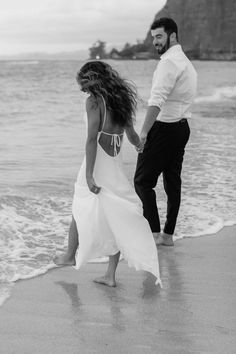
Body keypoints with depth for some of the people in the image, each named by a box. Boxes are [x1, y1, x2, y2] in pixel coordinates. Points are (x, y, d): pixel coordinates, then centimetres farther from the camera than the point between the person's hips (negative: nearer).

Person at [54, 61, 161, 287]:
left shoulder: (94, 101, -10)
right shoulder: (122, 99, 10)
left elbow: (92, 138, -19)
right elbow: (131, 135, 20)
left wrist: (89, 175, -22)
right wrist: (140, 145, 44)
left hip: (97, 163, -6)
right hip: (116, 165, 6)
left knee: (80, 212, 17)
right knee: (116, 218, 9)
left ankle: (70, 256, 36)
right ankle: (111, 275, 11)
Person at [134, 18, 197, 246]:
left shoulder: (169, 62, -15)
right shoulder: (186, 62, 18)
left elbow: (157, 100, -25)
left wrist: (144, 132, -30)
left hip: (164, 128, -10)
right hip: (182, 127, 10)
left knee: (143, 180, -2)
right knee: (172, 181, 12)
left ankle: (154, 232, -3)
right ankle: (168, 234, 18)